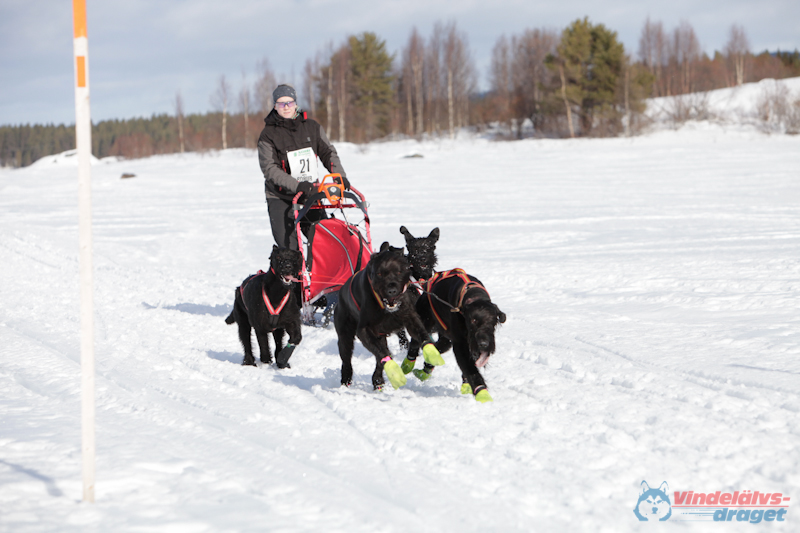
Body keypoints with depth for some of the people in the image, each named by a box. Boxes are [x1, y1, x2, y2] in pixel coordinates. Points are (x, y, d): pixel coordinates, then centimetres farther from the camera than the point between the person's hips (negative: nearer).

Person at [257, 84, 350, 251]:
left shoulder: (312, 127, 7)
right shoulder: (268, 134, -5)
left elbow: (328, 152, 8)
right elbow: (269, 169, -14)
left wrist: (339, 175, -12)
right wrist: (296, 186, -27)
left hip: (310, 194, 4)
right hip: (280, 198, -3)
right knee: (289, 248, -13)